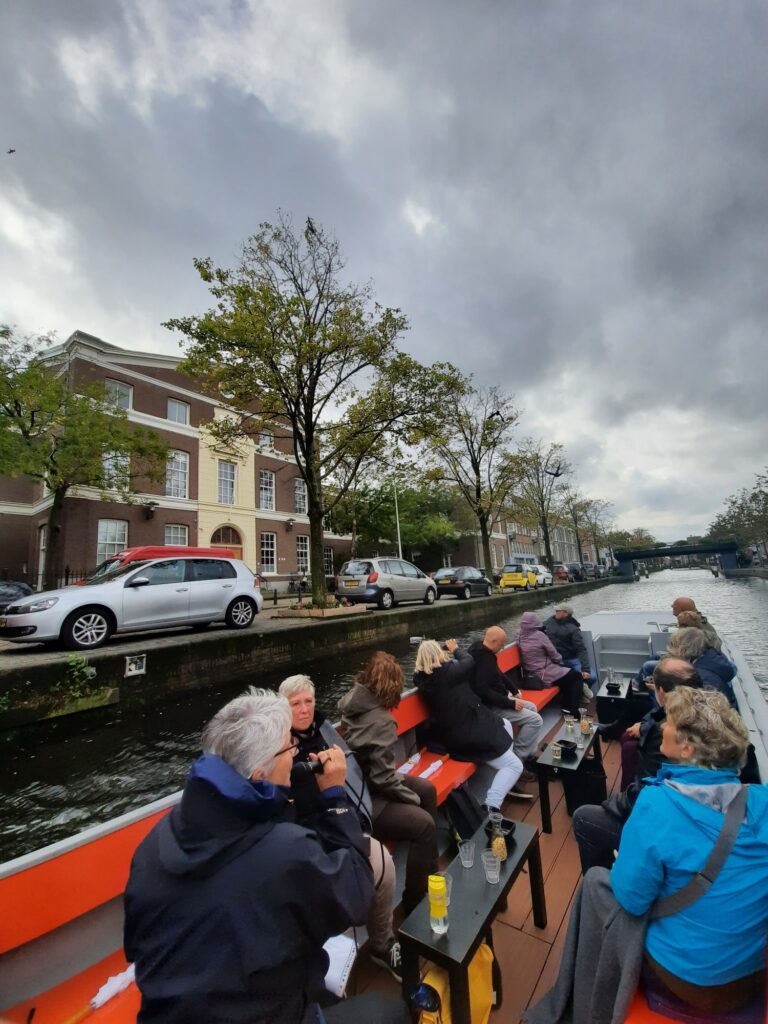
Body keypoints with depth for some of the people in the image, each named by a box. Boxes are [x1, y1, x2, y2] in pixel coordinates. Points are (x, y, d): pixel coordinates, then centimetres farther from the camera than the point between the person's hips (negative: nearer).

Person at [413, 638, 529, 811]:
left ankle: (504, 785, 32)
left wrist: (447, 650, 15)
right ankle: (491, 806, -7)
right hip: (469, 736, -8)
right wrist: (455, 649, 11)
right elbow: (469, 661, -7)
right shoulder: (447, 671, -25)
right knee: (515, 765, 6)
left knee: (505, 724, 27)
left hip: (451, 734, 8)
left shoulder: (421, 677, -6)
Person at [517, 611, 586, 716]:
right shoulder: (539, 635, -20)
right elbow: (553, 654, -9)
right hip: (545, 675, -8)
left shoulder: (520, 637, 0)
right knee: (578, 676, 7)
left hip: (532, 675, 8)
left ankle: (565, 706, 26)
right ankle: (574, 711, 7)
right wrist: (561, 662, 12)